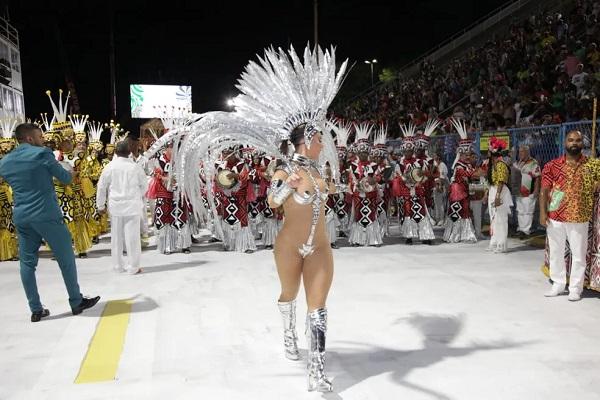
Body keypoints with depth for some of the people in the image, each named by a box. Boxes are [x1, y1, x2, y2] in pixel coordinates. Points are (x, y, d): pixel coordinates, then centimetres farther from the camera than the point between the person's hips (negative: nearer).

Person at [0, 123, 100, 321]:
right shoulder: (42, 153, -8)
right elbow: (65, 179, -1)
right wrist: (71, 174, 20)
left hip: (21, 217, 6)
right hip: (47, 215, -6)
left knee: (27, 262, 10)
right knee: (66, 258, 6)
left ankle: (36, 310, 14)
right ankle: (76, 302, 14)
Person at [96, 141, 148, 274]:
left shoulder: (110, 167, -3)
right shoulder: (135, 167, -6)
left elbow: (101, 187, 2)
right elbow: (144, 185, 4)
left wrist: (101, 205, 13)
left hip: (115, 206, 2)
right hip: (132, 206, -2)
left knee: (116, 236, 12)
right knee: (132, 236, 2)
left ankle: (118, 265, 21)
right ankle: (133, 267, 4)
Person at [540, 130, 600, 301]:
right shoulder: (552, 165, 0)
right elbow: (544, 190, 0)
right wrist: (542, 212, -6)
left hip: (579, 218, -1)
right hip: (555, 218, 1)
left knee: (579, 254, 7)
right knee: (555, 252, 11)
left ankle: (575, 288, 20)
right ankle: (558, 284, 26)